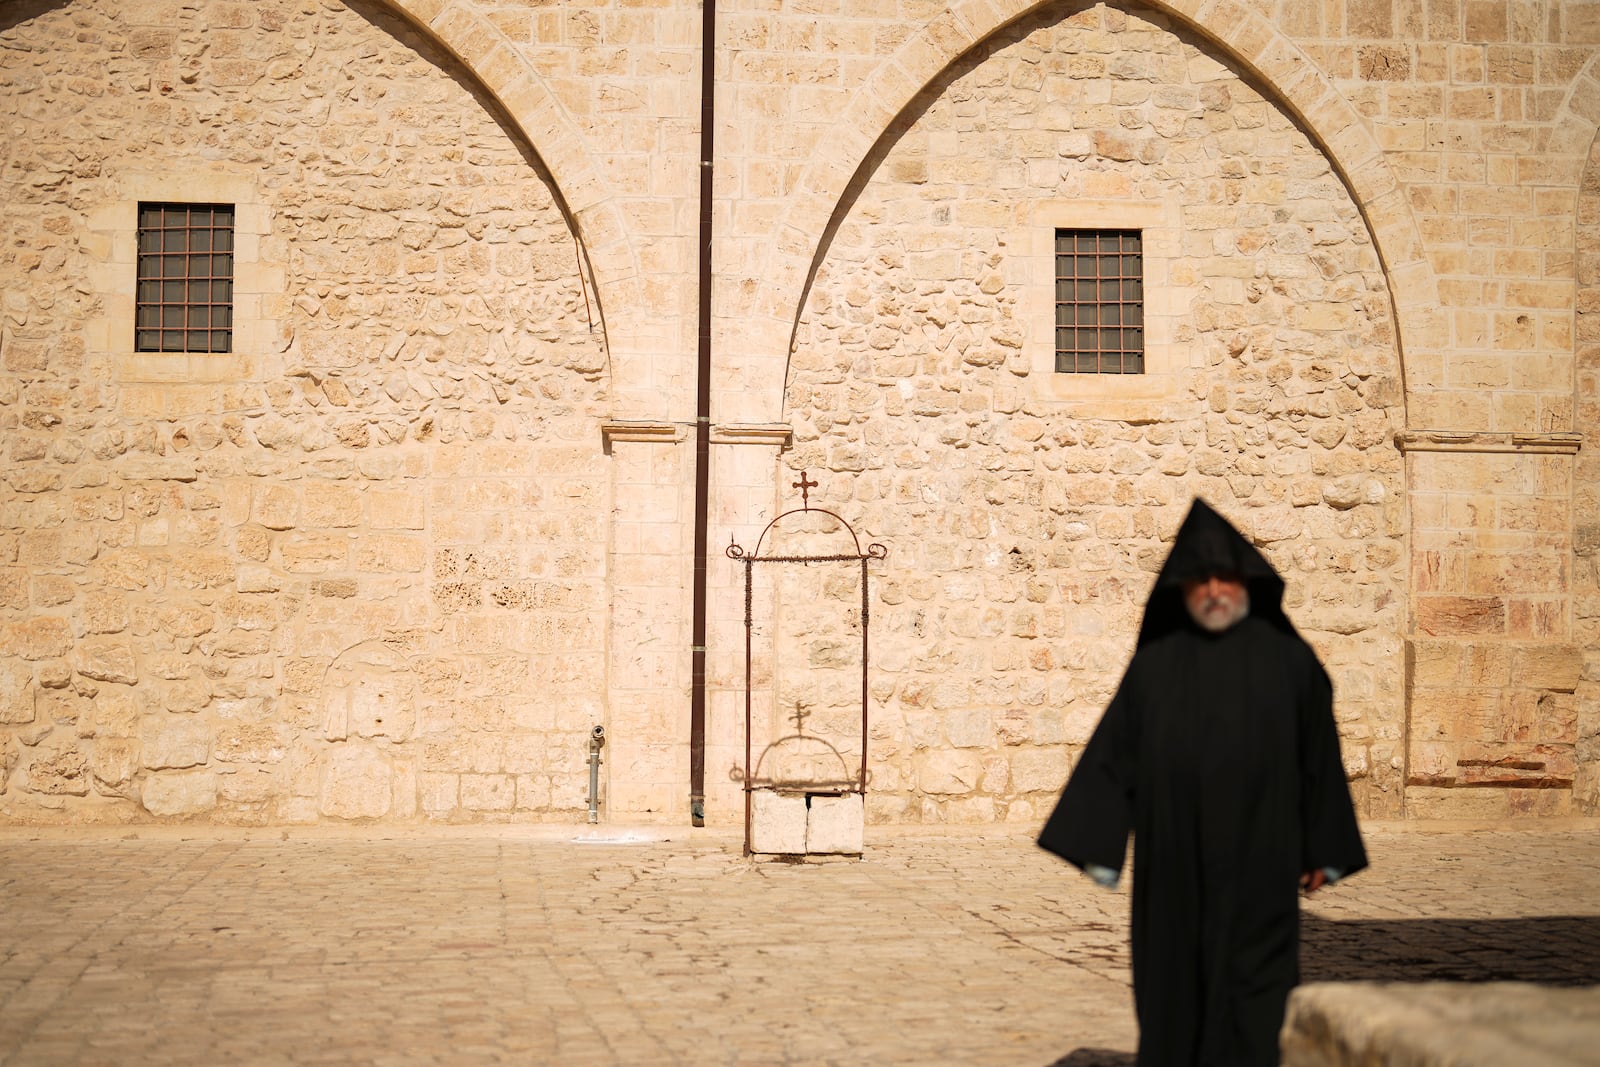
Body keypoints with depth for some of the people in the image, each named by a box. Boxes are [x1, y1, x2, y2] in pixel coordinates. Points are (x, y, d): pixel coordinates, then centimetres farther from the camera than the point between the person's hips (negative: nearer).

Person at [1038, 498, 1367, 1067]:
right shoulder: (1154, 664, 4)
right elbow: (1113, 754, 3)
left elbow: (1319, 756, 5)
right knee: (1174, 984, 8)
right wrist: (1098, 847, -3)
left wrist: (1324, 850, 5)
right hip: (1173, 866, 1)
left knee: (1252, 993, -3)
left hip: (1258, 865, -1)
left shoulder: (1289, 661, 3)